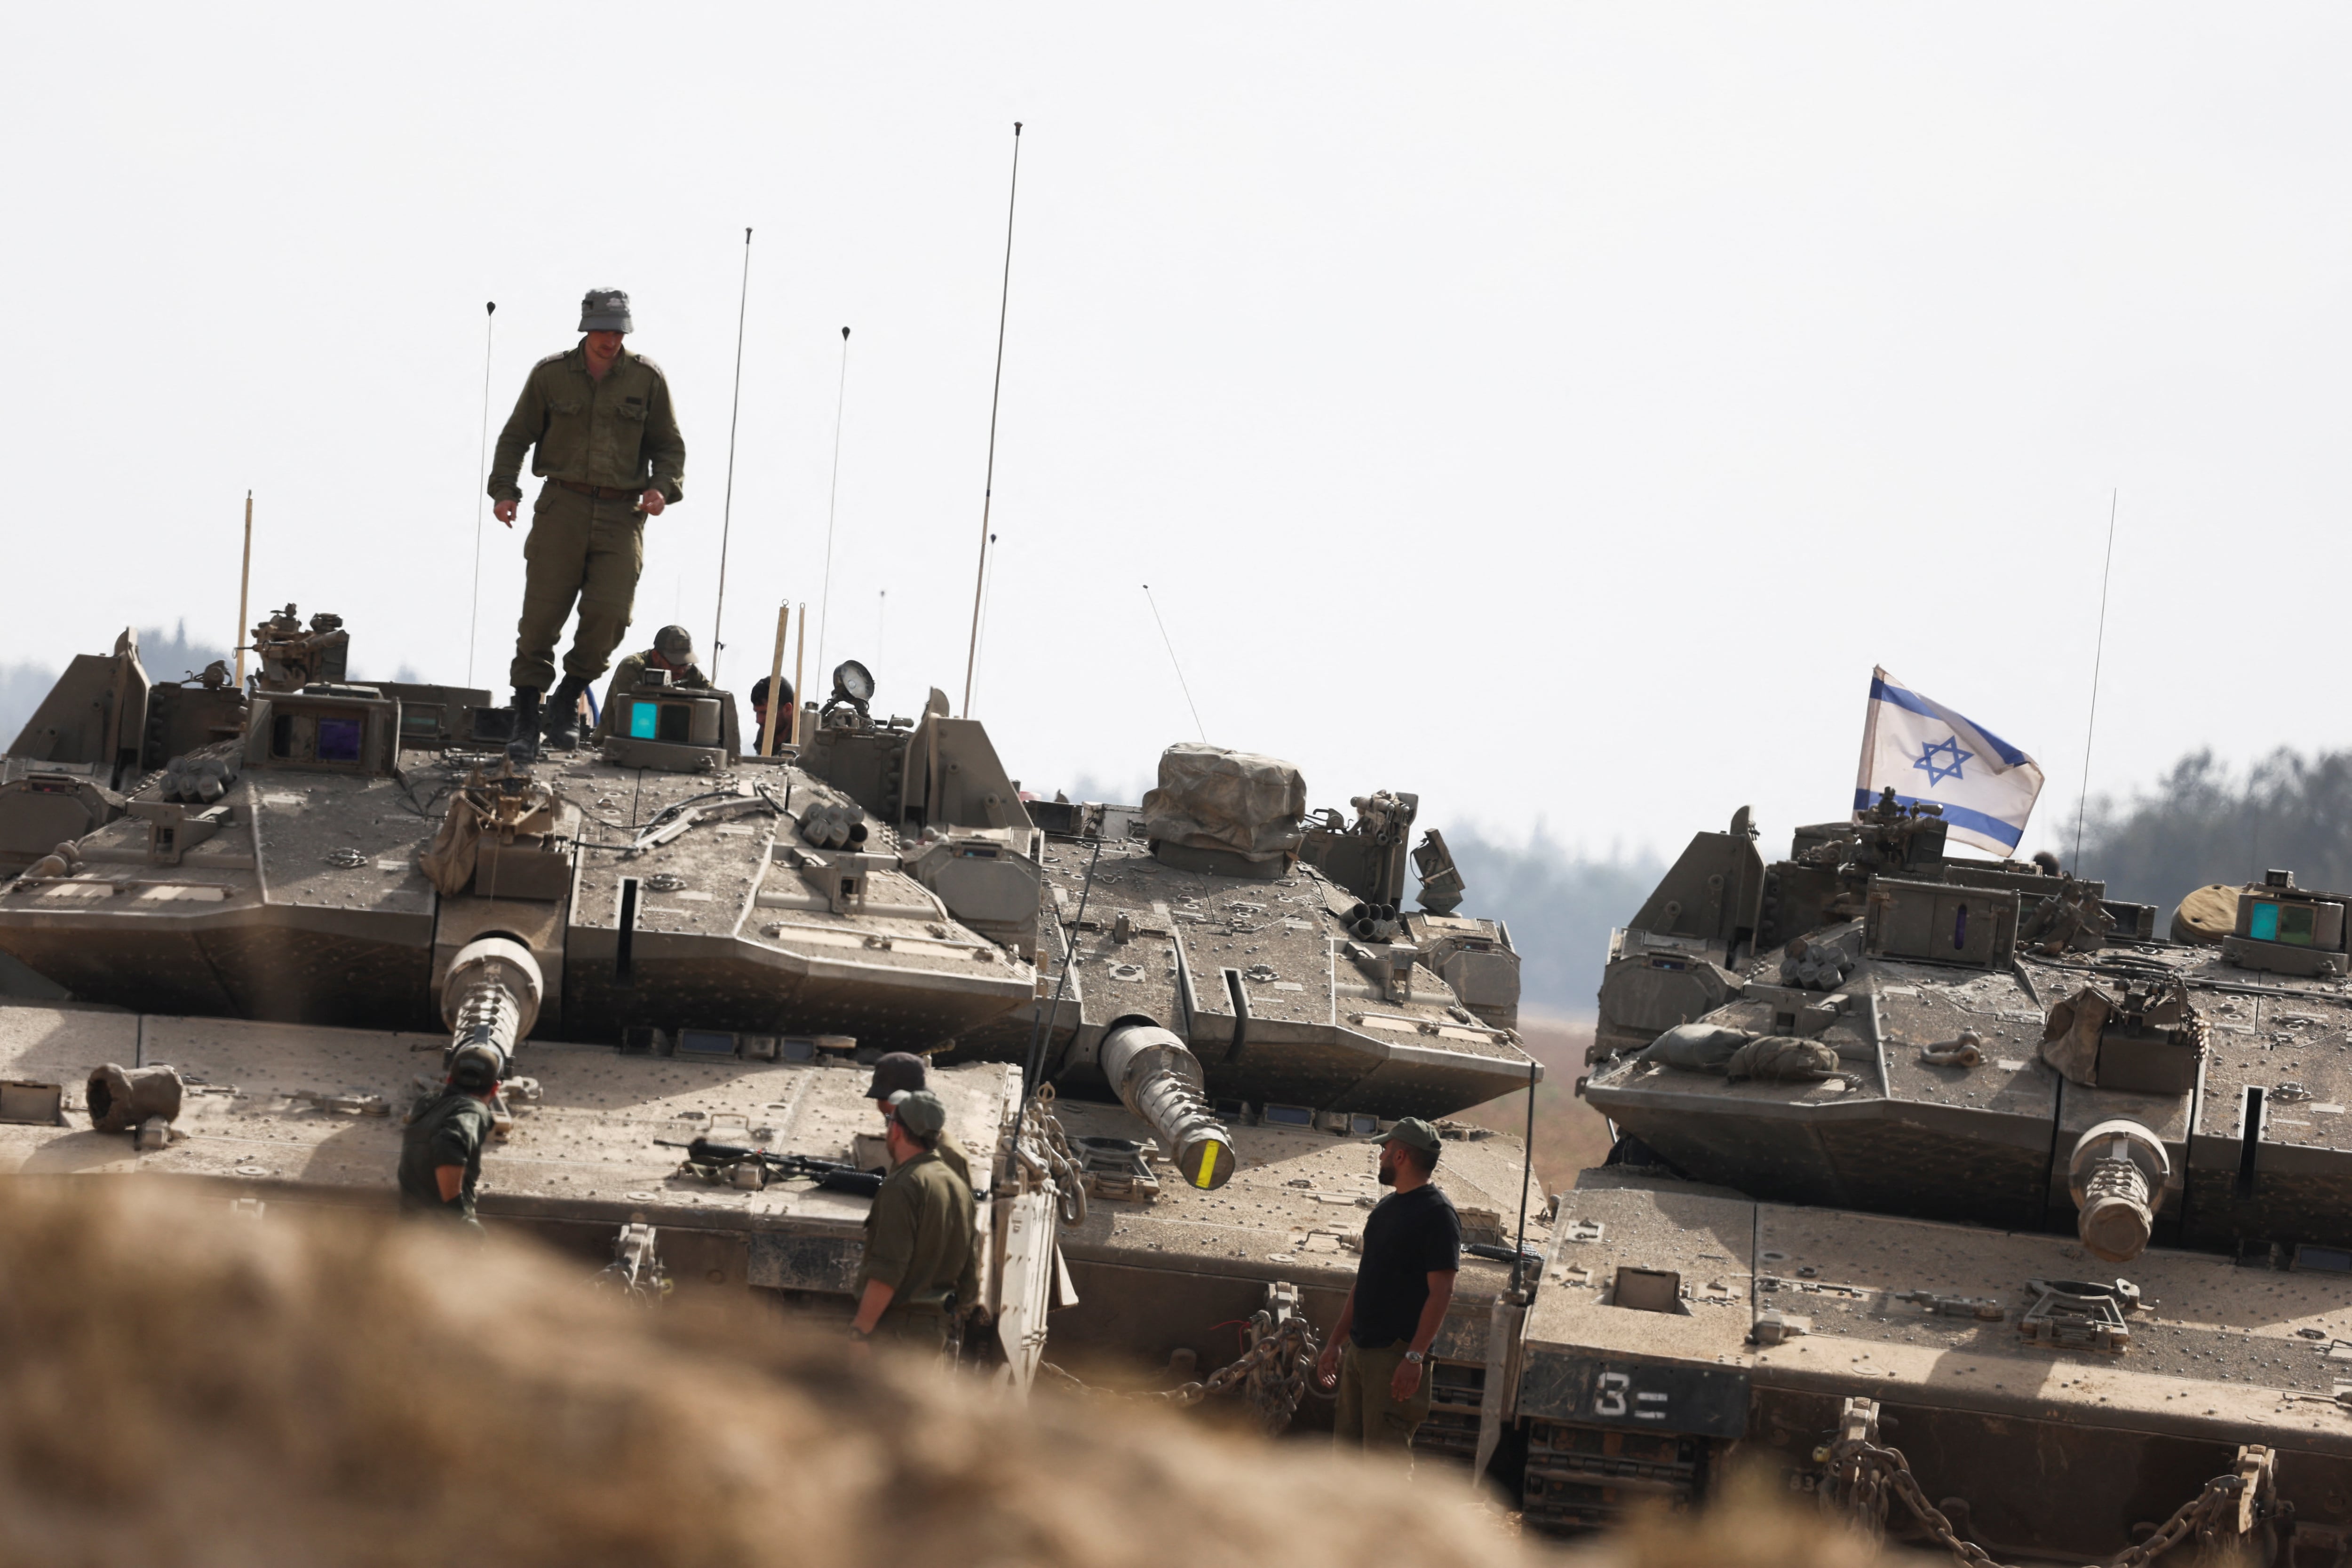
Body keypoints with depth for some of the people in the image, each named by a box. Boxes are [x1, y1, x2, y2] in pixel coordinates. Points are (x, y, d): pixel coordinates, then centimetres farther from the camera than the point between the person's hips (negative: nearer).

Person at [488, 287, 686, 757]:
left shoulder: (647, 379, 6)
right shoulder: (551, 374, 4)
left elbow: (669, 445, 14)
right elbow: (516, 436, 12)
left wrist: (662, 488, -4)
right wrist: (504, 490, -1)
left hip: (622, 515, 1)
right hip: (562, 507, -1)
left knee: (609, 612, -13)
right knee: (542, 614, -7)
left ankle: (568, 699, 9)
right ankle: (526, 717, 2)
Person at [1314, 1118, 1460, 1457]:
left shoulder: (1437, 1213, -11)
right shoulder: (1387, 1209, 17)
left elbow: (1441, 1294, -17)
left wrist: (1415, 1356, -23)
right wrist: (1336, 1342, 23)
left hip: (1398, 1354, -9)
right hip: (1359, 1350, 9)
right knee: (1348, 1448, 10)